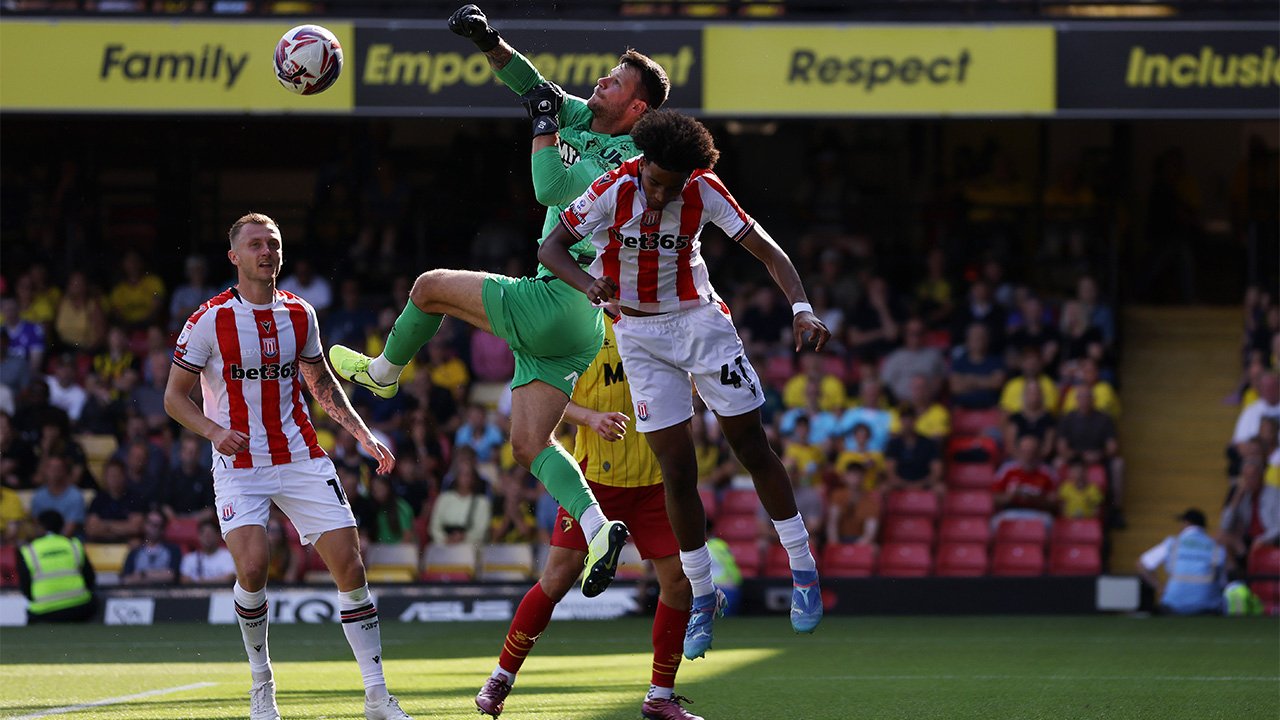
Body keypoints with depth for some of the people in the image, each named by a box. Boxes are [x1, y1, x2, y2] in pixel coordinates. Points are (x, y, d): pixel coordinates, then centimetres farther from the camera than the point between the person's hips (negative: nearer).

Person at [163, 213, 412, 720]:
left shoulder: (299, 315, 6)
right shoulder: (210, 321, -6)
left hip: (300, 458, 4)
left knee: (349, 565, -6)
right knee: (252, 566, -23)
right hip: (239, 465, -4)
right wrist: (214, 430, -19)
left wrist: (363, 434, 14)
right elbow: (174, 396, -1)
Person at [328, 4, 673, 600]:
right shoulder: (582, 121, 14)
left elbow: (550, 189, -23)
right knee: (529, 444, 2)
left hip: (564, 300, -9)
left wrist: (544, 123, -11)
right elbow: (527, 82, 17)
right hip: (571, 327, 9)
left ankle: (383, 371, 25)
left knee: (431, 286, 3)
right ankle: (597, 529, -12)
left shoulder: (626, 163, -11)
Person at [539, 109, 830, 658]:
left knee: (753, 448, 1)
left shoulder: (704, 191, -14)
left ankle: (803, 572, 13)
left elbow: (766, 250, -11)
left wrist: (801, 309, -27)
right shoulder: (613, 191, -17)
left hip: (700, 320, 1)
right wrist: (589, 283, -37)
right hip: (640, 335, -1)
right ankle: (702, 597, 8)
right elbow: (550, 249, -16)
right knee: (677, 470, -4)